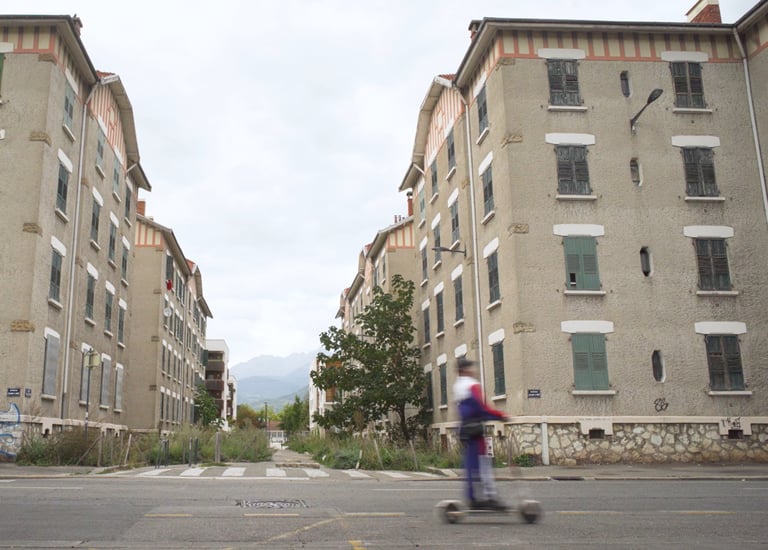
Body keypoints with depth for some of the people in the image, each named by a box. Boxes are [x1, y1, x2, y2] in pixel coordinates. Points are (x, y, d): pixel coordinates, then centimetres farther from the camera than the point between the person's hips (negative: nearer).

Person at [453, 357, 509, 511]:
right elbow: (482, 408, -17)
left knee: (470, 463, 8)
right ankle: (490, 496, -8)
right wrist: (501, 415, -10)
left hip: (464, 428, 9)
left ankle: (472, 498, 10)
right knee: (483, 462, -7)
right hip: (475, 428, -9)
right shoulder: (473, 385, -10)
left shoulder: (457, 386, 18)